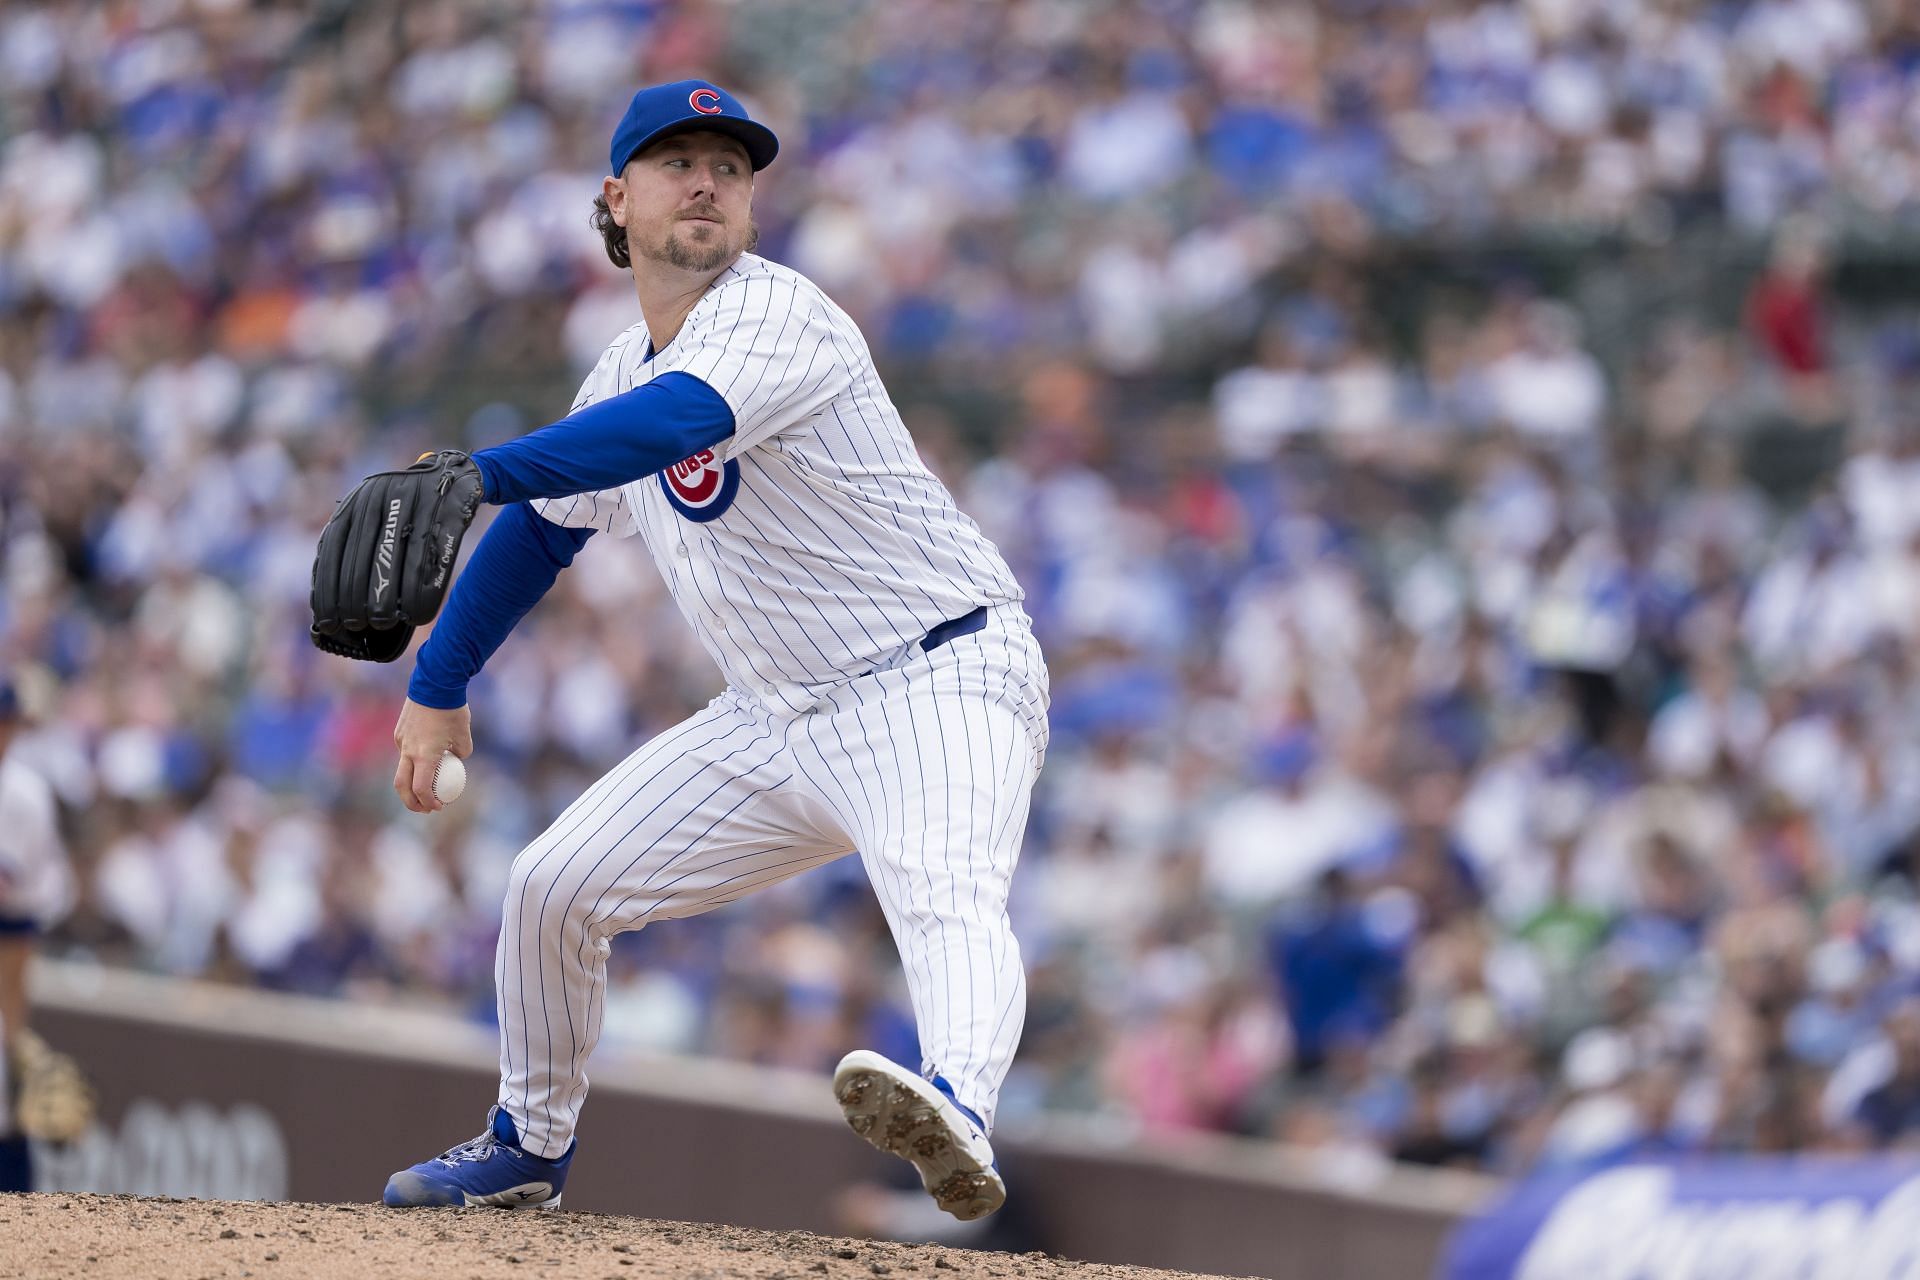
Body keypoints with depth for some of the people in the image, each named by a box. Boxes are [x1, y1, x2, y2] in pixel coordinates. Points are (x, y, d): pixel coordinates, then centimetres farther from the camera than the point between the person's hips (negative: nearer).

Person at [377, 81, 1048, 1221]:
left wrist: (479, 472, -45)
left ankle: (959, 1113, -65)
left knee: (945, 900, -37)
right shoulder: (622, 379, 11)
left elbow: (678, 422, -36)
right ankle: (530, 1148, 32)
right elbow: (540, 532, 27)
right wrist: (437, 688, 27)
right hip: (786, 721, 9)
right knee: (553, 886, 11)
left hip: (937, 685, -9)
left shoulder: (776, 313, -16)